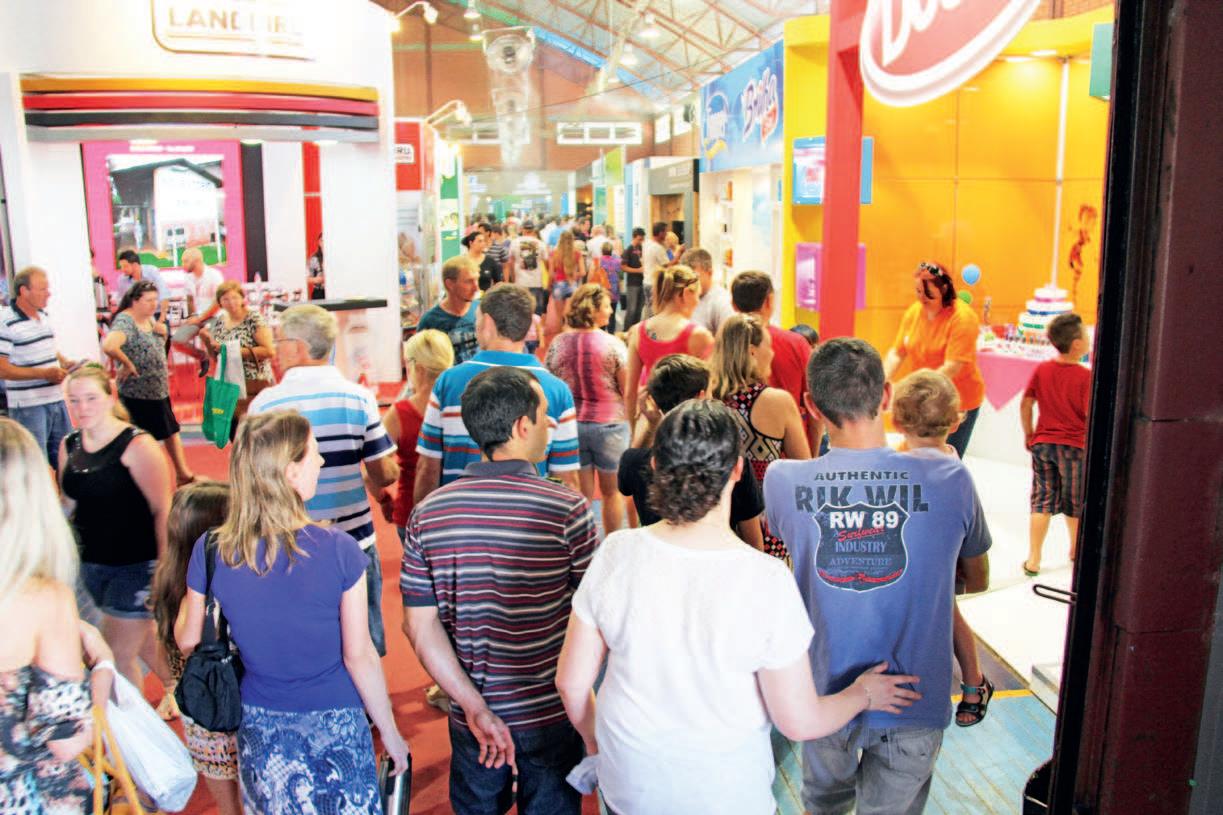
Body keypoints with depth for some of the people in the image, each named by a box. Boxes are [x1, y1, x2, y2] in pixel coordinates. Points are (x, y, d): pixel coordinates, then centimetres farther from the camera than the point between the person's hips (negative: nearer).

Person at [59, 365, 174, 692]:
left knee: (118, 654, 0)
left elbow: (162, 510, -17)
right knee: (141, 638, 23)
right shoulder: (68, 446, 2)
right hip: (93, 564, 7)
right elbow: (71, 503, 15)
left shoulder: (137, 445, -17)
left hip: (137, 564, -7)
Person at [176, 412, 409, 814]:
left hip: (261, 725, 3)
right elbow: (359, 656, -16)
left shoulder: (210, 551, -15)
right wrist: (391, 734, -4)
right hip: (334, 723, -2)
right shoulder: (338, 549, -23)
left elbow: (187, 641, 0)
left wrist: (188, 596, 19)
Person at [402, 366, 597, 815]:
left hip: (472, 715, 3)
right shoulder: (568, 509, -20)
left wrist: (476, 707, -7)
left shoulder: (428, 513, -9)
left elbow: (420, 626, -8)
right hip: (550, 712, -3)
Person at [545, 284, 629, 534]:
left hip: (570, 425, 2)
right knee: (611, 492, 16)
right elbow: (627, 389, -9)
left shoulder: (558, 343, -2)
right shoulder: (613, 344, -11)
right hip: (609, 424, -2)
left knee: (582, 495, 10)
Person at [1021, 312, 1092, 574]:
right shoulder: (1085, 377, -15)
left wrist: (1029, 434, 14)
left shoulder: (1041, 370, -2)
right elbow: (1090, 415, -16)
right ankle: (1076, 550, 37)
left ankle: (1033, 559, 4)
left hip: (1043, 443, 3)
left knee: (1042, 500, 9)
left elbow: (1025, 405, 1)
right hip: (1074, 446, -3)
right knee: (1075, 502, 16)